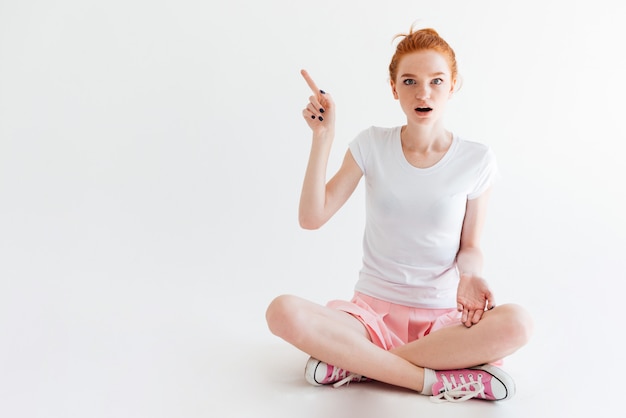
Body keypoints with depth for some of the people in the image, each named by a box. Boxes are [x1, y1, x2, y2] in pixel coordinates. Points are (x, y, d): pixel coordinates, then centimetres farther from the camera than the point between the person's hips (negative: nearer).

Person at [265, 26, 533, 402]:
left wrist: (469, 276, -18)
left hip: (442, 319, 1)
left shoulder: (476, 160, -3)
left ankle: (355, 362, -20)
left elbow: (470, 246, 5)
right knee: (283, 312, -28)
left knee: (517, 323, -32)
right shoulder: (372, 145, -1)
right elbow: (311, 218, -6)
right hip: (372, 311, 0)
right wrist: (323, 137, -12)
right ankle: (438, 380, -22)